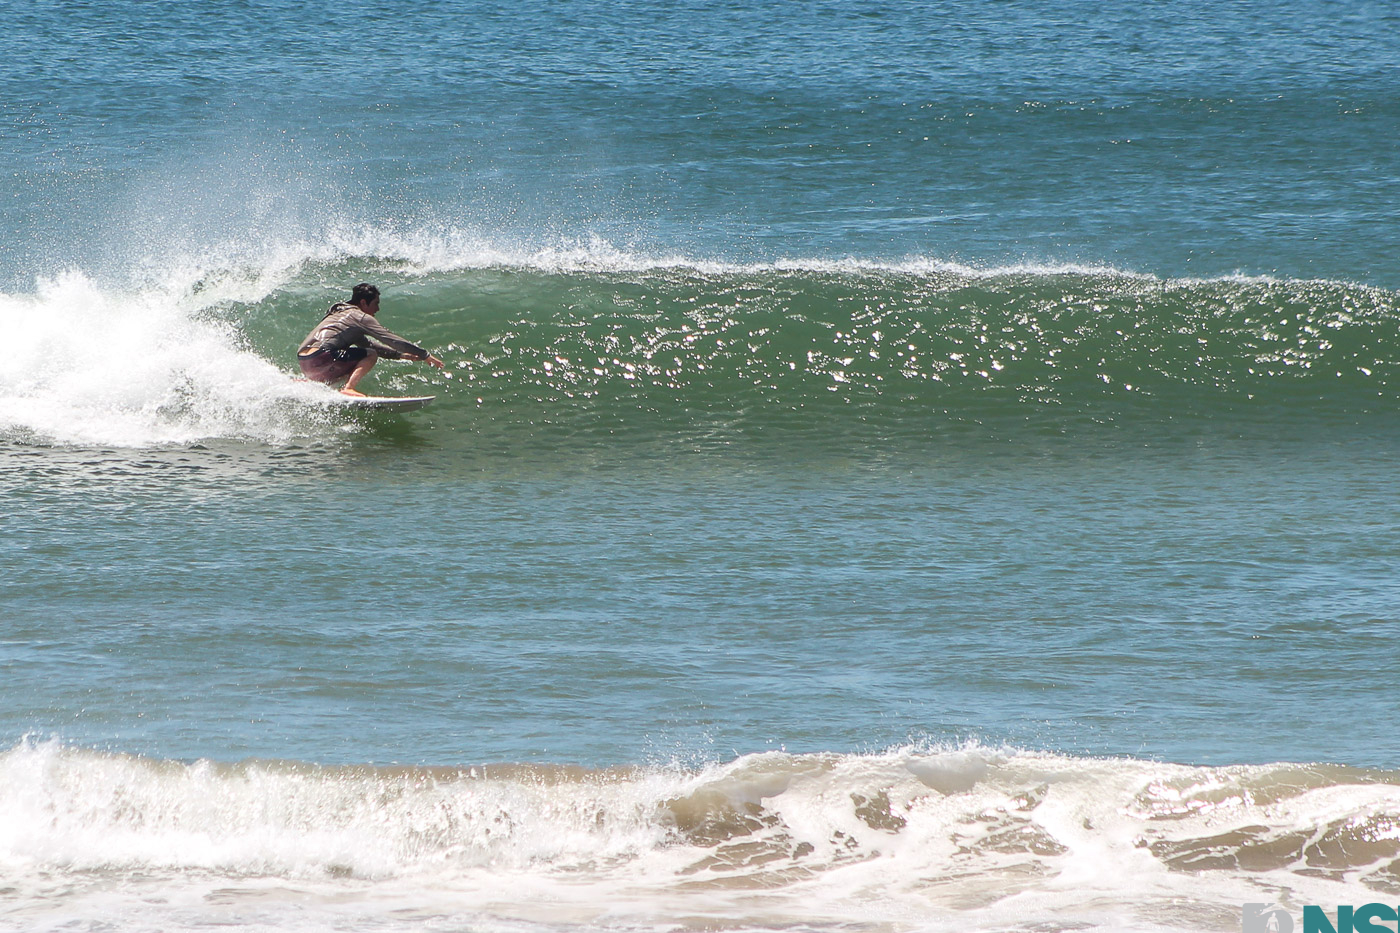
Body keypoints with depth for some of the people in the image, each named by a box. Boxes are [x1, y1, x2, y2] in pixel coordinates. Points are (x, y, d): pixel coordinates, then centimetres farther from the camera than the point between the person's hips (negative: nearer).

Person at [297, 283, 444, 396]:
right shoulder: (360, 317, 1)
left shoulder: (343, 315, 30)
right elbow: (391, 339, -1)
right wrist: (425, 355, 4)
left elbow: (368, 344, 39)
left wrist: (399, 355, 35)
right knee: (370, 355, -5)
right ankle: (348, 389, -24)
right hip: (319, 356, -9)